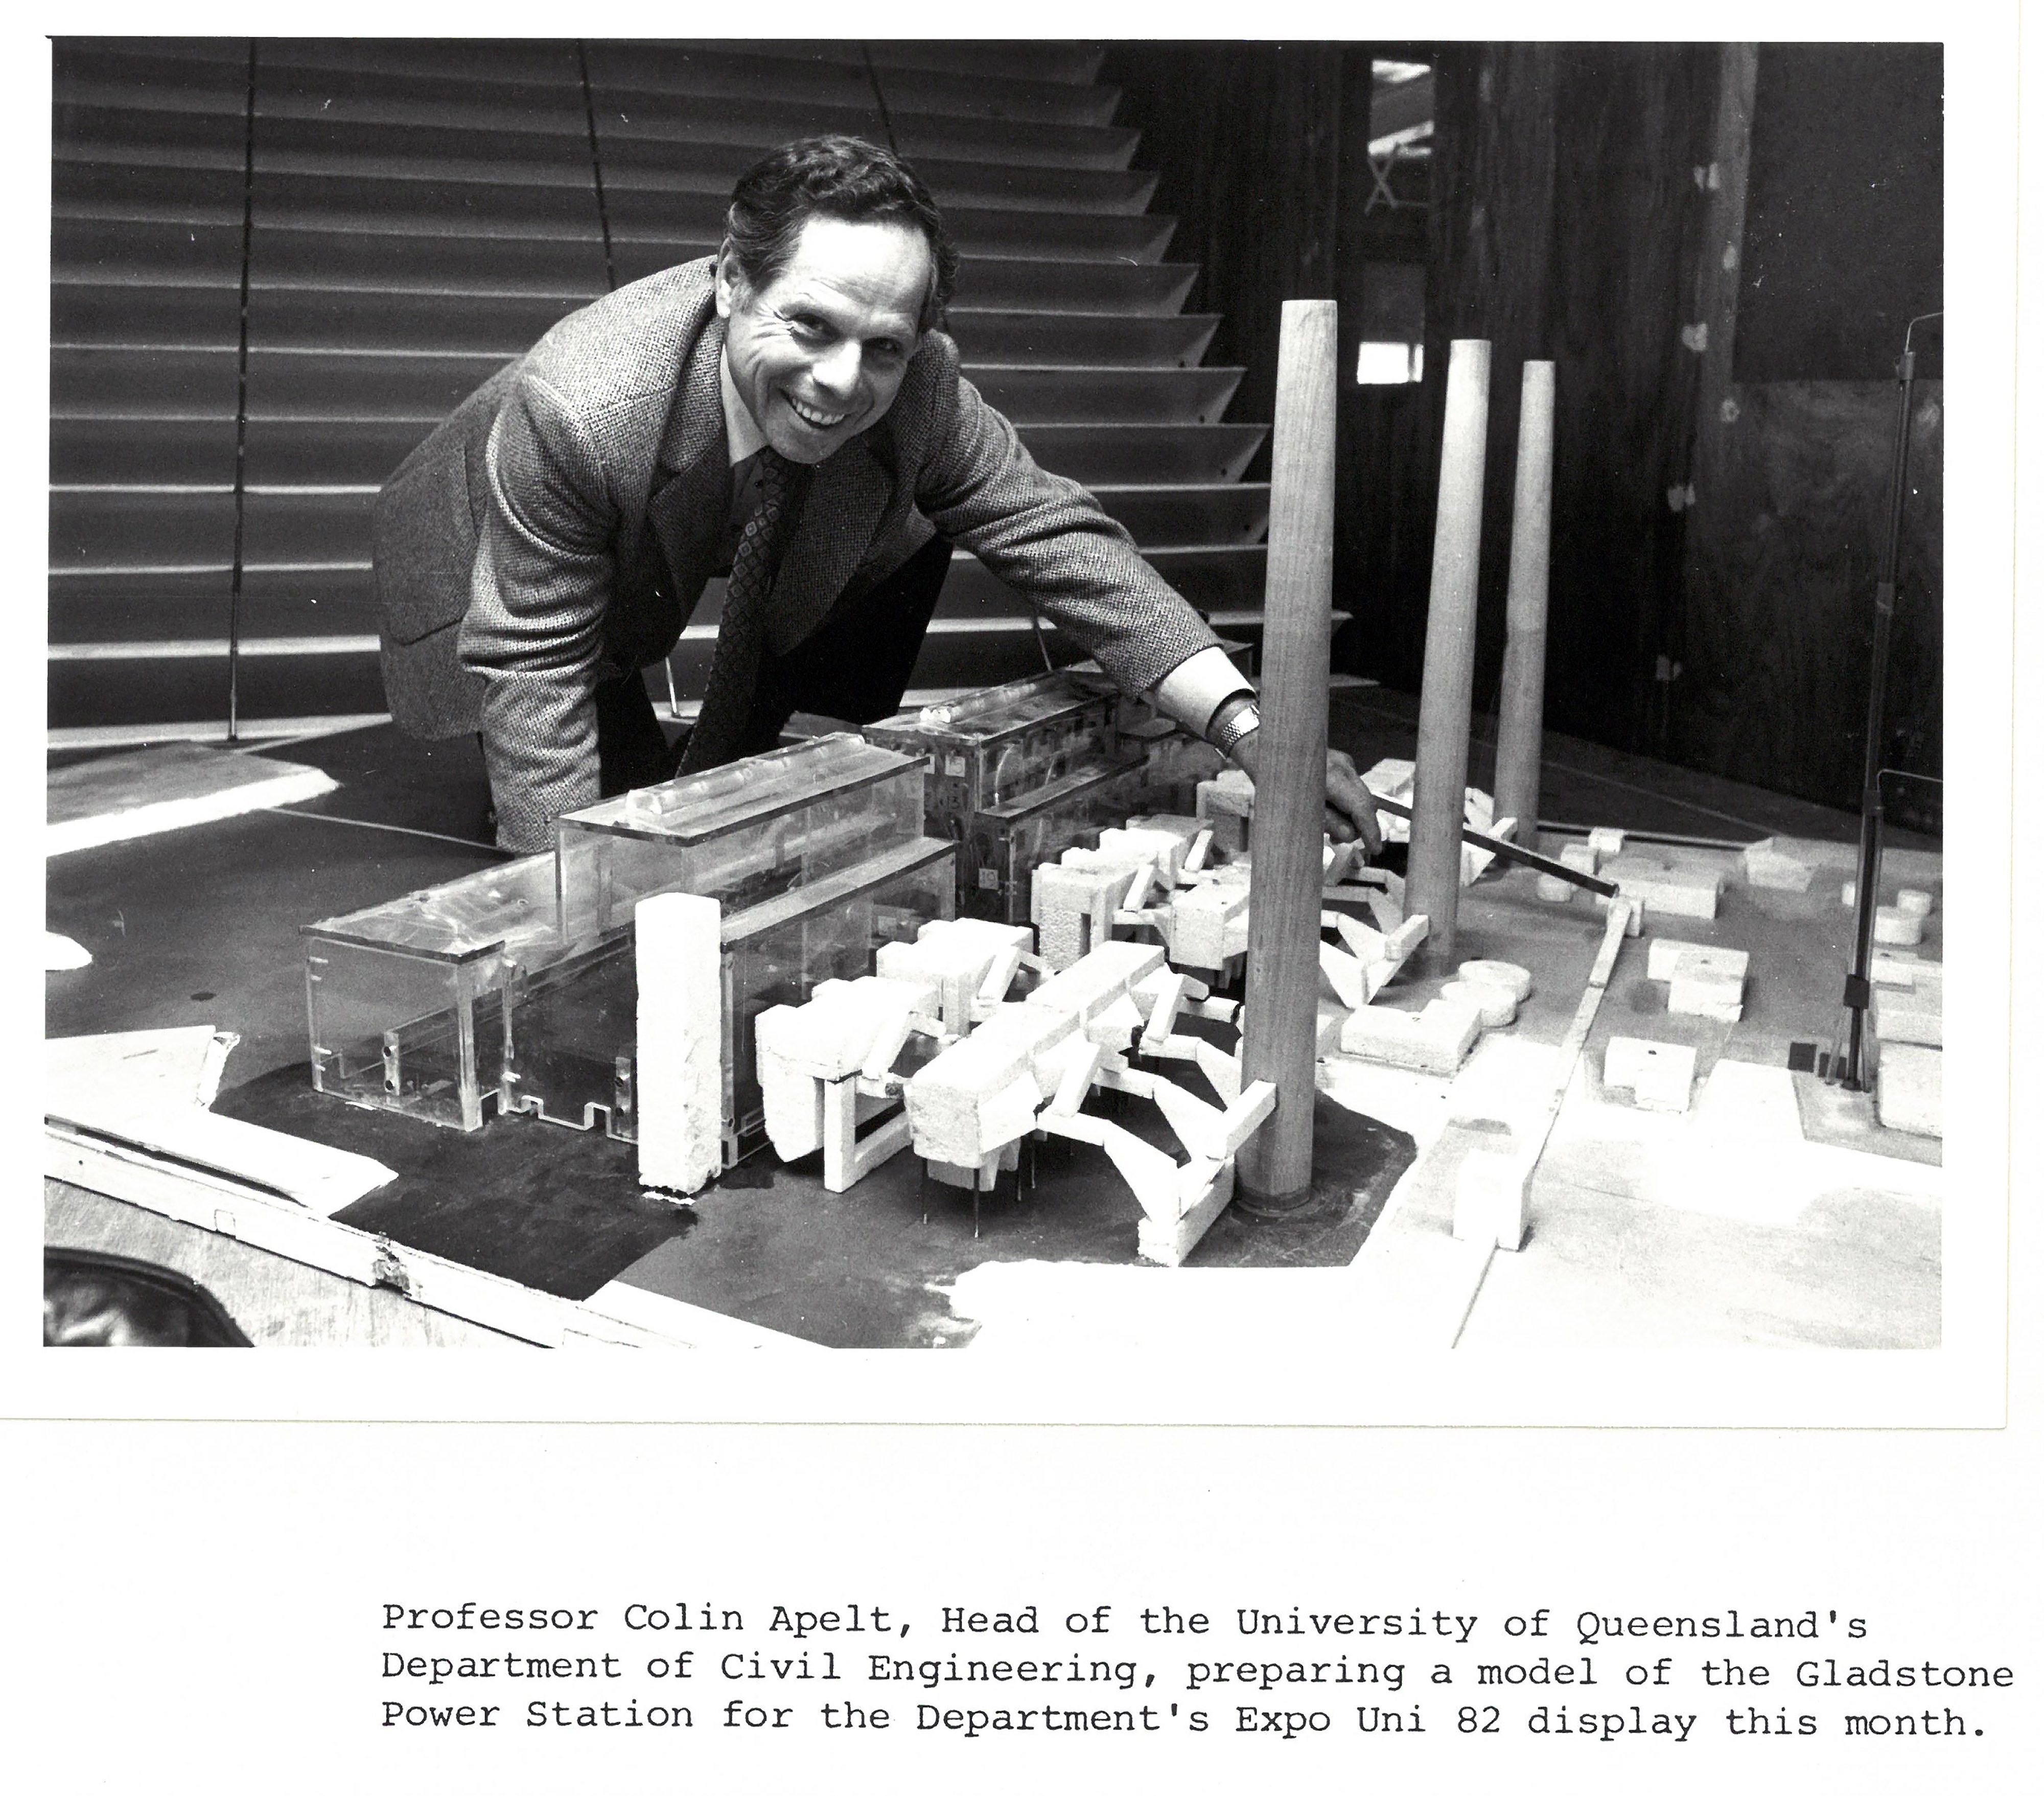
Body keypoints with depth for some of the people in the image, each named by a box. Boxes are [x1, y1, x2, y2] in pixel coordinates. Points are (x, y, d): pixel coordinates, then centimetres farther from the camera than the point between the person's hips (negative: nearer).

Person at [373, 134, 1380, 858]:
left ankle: (722, 782, 8)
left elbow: (1056, 536, -27)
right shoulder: (571, 411, -41)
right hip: (517, 571, -4)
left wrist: (1245, 729, -37)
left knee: (907, 538, -11)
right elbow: (537, 667, -33)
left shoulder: (918, 388, -31)